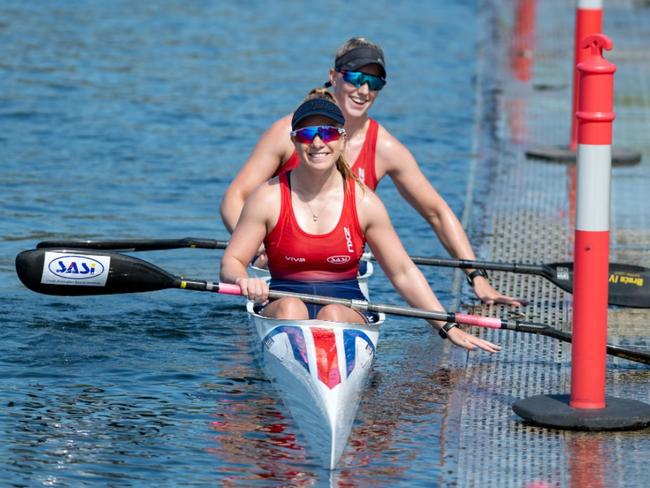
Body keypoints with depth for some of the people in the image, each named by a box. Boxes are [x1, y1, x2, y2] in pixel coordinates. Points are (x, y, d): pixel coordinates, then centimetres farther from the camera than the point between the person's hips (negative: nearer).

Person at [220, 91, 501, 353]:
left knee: (333, 315, -34)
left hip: (349, 310, 1)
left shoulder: (364, 202, 2)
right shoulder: (269, 198, -1)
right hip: (282, 303, -1)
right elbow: (231, 263, 0)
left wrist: (447, 327, 2)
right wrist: (244, 281, -26)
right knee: (290, 308, -35)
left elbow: (403, 273, 8)